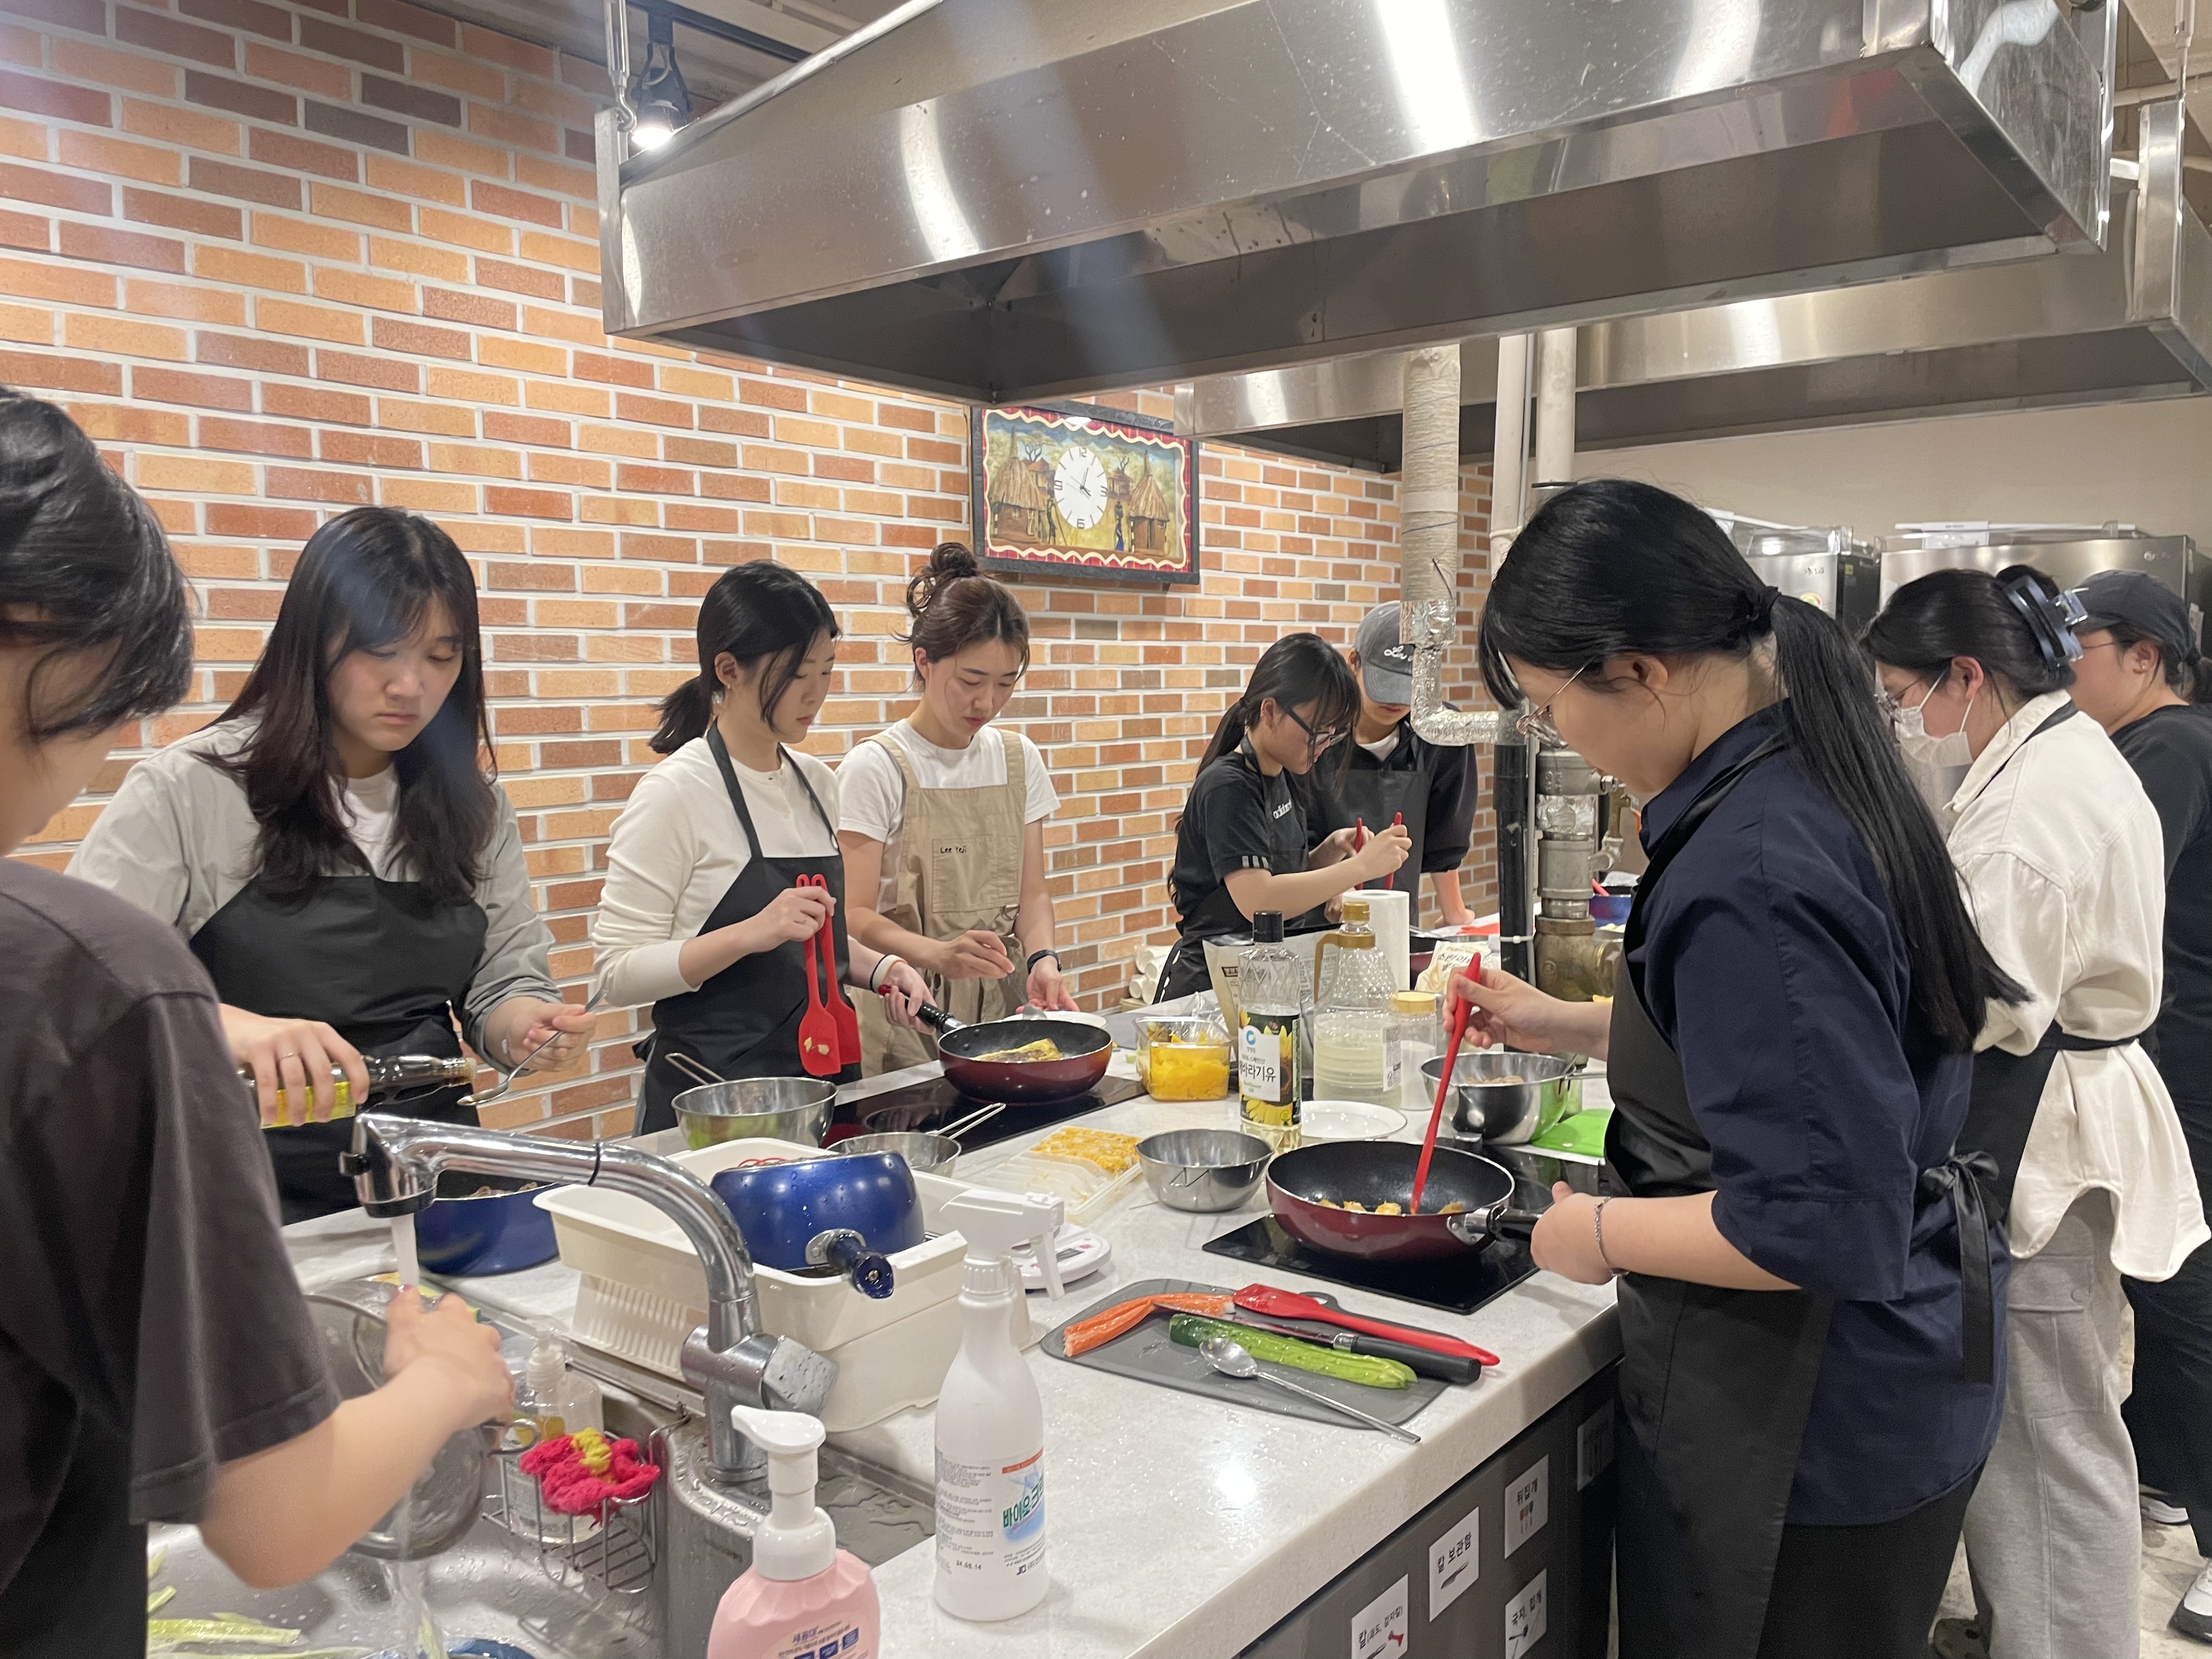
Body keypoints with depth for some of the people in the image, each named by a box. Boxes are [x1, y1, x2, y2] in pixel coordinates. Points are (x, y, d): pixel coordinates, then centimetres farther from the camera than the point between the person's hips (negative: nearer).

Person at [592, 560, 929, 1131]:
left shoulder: (817, 783, 6)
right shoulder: (674, 793, -13)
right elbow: (618, 972, -16)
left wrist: (880, 969, -1)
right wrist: (752, 933, -27)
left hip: (824, 1078, 6)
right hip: (712, 1095, -6)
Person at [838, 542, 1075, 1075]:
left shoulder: (1019, 759, 6)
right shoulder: (875, 768, -9)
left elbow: (1032, 892, 8)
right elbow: (855, 915, -14)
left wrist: (1041, 958, -12)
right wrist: (938, 953, -31)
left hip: (1003, 1004, 4)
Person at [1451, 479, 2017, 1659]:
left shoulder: (1752, 875, -31)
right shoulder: (1813, 779, 1)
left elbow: (1824, 1226, -30)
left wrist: (1604, 1233, -16)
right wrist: (1565, 1024, 13)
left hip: (1810, 1416, -9)